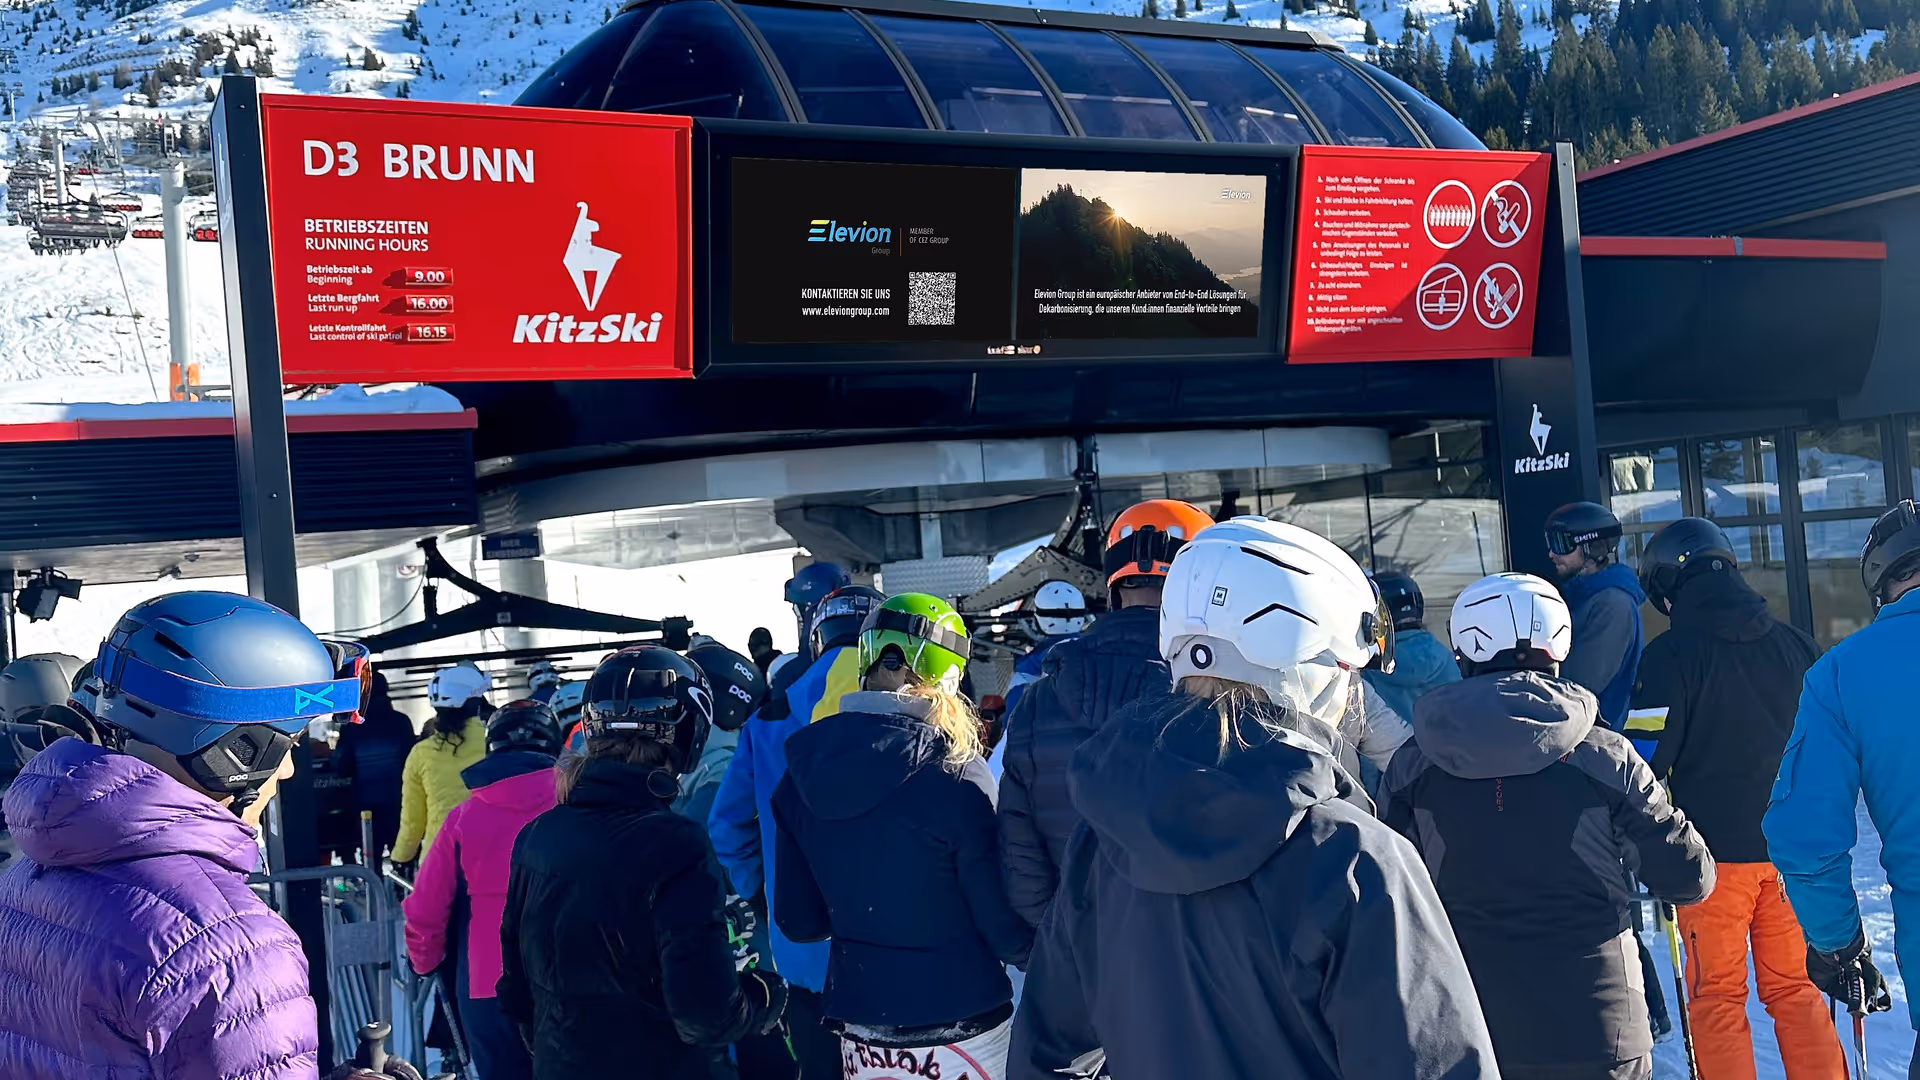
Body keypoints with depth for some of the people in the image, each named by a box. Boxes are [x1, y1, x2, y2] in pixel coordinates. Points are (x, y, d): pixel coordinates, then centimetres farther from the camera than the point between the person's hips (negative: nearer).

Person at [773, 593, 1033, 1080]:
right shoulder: (955, 772, -18)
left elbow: (798, 921, 4)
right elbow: (1008, 929, -16)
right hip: (959, 1034, -4)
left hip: (859, 1033, 4)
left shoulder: (803, 772, -4)